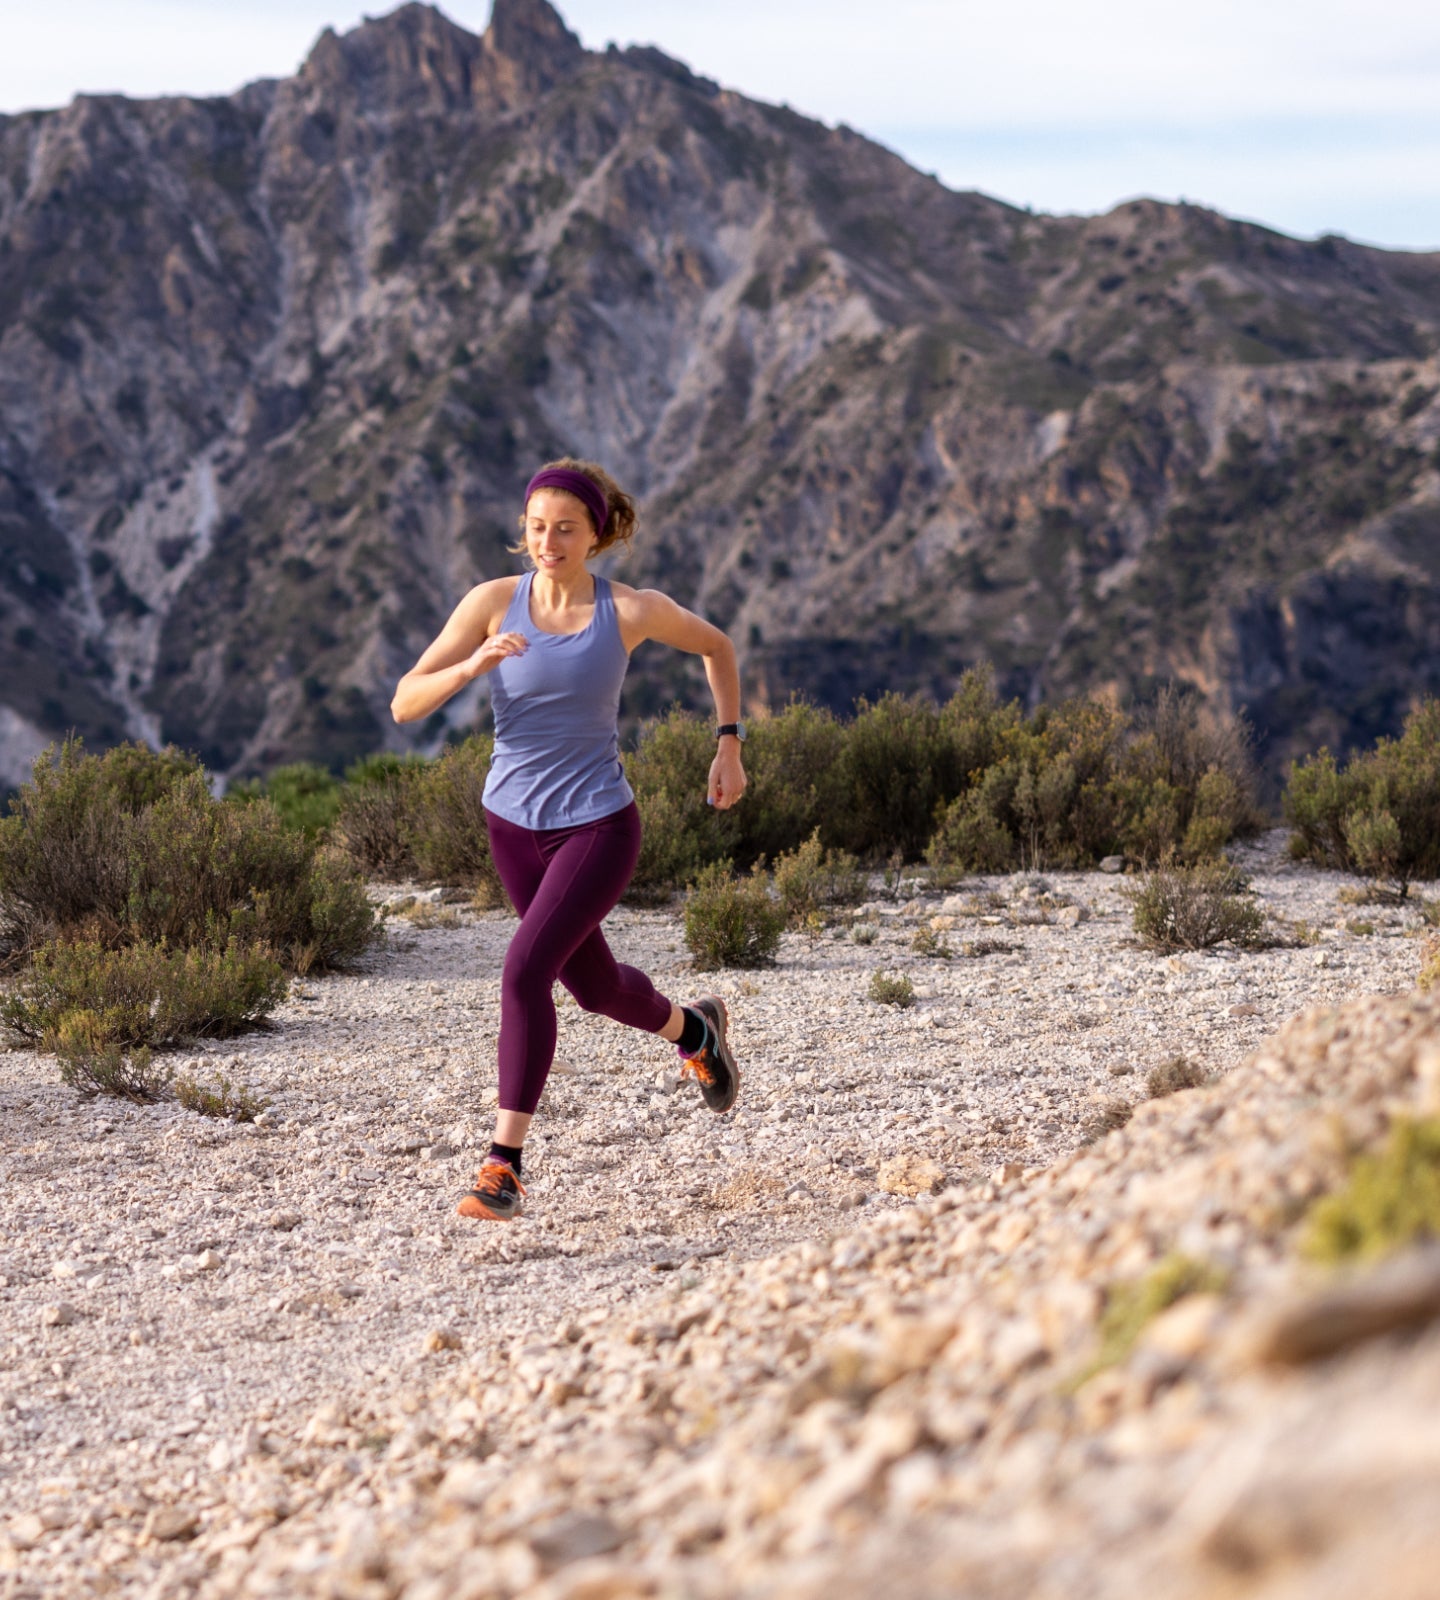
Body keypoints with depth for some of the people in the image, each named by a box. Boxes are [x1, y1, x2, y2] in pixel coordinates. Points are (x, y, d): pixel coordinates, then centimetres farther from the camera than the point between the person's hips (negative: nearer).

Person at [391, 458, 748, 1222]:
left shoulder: (631, 610, -12)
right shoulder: (492, 602, -10)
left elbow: (716, 645, 9)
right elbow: (405, 703, -14)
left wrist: (729, 744, 5)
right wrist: (470, 667, -32)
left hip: (597, 824, -4)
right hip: (515, 823, 4)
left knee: (526, 971, -21)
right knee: (595, 985, 21)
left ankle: (504, 1168, -13)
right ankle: (692, 1029, 54)